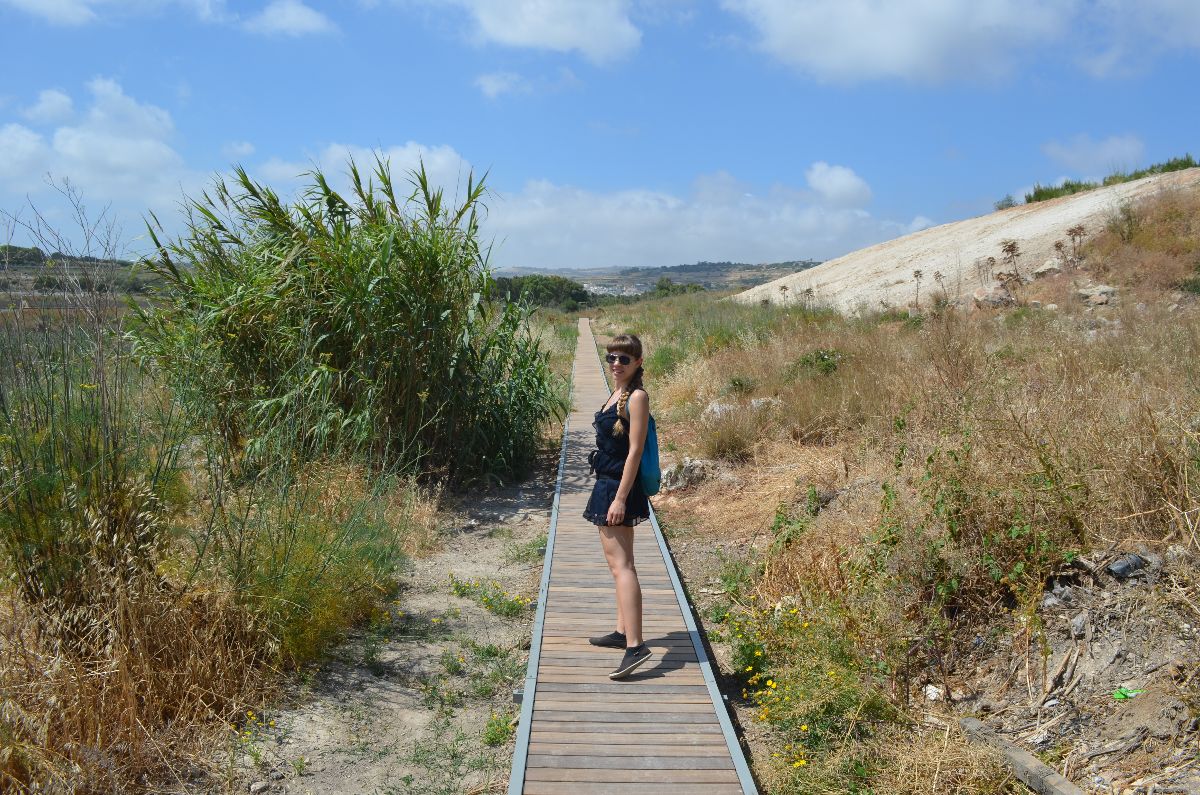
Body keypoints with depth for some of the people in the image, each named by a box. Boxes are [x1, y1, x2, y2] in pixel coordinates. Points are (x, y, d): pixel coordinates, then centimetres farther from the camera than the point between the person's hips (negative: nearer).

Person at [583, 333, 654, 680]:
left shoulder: (637, 396, -15)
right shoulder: (616, 394, 12)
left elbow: (634, 450, -19)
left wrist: (620, 498, -22)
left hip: (620, 488, -10)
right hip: (607, 485, 10)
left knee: (620, 564, -14)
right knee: (620, 562, 16)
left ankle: (635, 645, -17)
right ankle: (623, 632, 27)